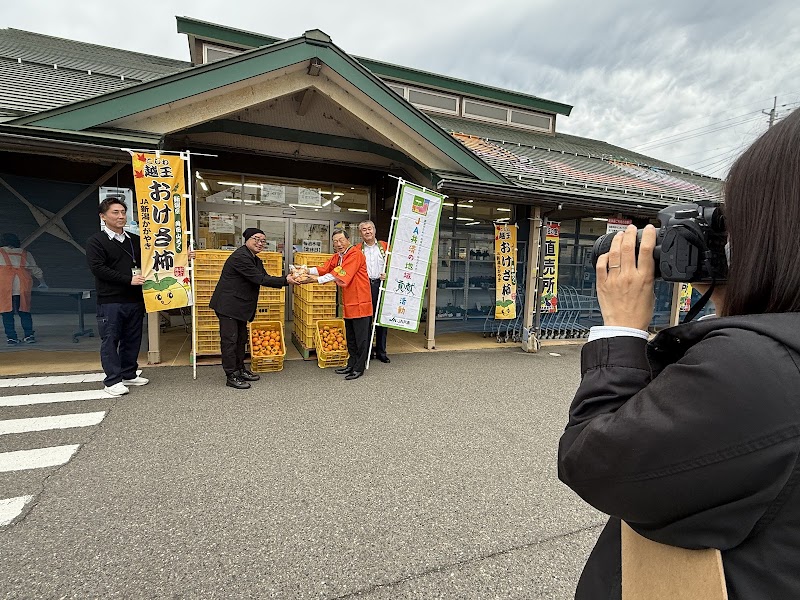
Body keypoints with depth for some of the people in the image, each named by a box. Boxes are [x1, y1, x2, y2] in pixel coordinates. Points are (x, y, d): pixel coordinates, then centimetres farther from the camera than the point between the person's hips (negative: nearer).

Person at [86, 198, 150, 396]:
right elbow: (97, 268, -12)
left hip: (135, 300, 5)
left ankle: (129, 375, 24)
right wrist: (128, 279, -19)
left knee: (132, 339, 12)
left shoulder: (135, 240, 13)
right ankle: (113, 380, 10)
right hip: (110, 301, -5)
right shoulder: (96, 241, -2)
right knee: (110, 341, 2)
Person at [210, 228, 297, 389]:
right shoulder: (240, 256, -19)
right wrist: (285, 280, -21)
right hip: (228, 305, -10)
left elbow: (264, 278, 4)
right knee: (230, 339, -3)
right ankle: (231, 376, 5)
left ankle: (240, 369, 29)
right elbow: (259, 279, -24)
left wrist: (288, 279, -9)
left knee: (241, 338, 17)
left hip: (240, 306, 10)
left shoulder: (255, 260, 12)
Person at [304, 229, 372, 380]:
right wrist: (307, 270, -11)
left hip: (360, 303, -9)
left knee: (361, 337, 0)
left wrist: (318, 279, -24)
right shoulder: (337, 257, 15)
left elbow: (340, 274, -24)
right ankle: (352, 364, 29)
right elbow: (324, 269, 5)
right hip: (349, 304, 9)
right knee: (350, 337, 17)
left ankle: (359, 368, 9)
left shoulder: (355, 254, -15)